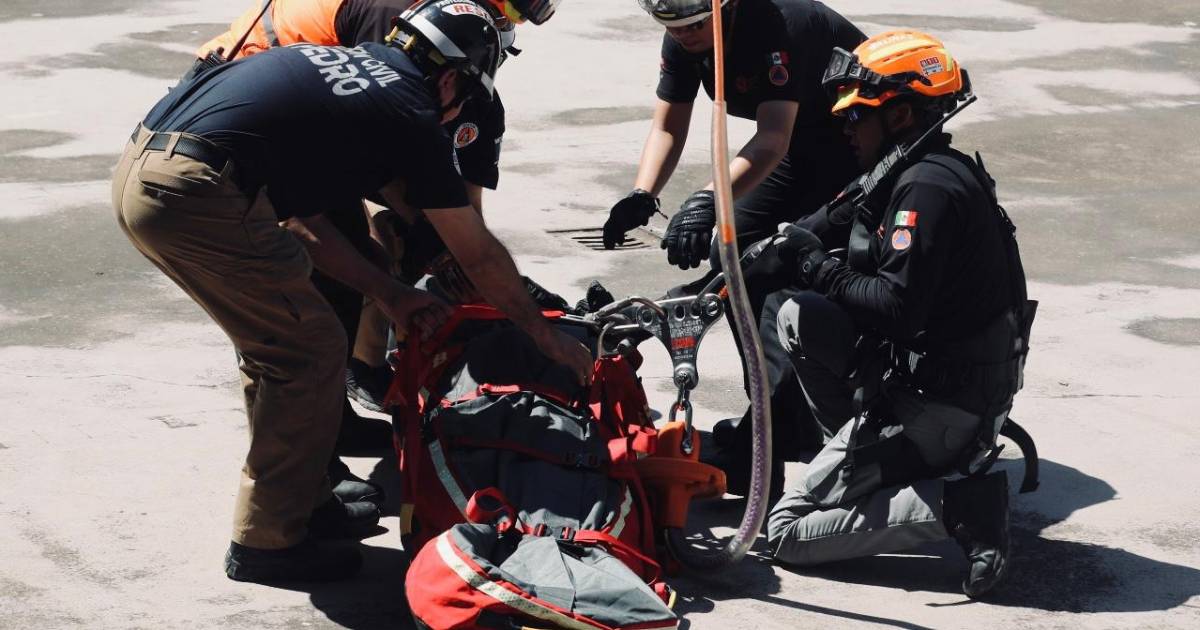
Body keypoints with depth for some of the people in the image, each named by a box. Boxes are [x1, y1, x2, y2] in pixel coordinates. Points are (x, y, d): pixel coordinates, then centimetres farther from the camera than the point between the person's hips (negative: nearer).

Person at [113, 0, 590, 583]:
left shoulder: (338, 64, 24)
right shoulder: (412, 115, 3)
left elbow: (300, 218, 27)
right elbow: (478, 256, 12)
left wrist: (389, 294, 29)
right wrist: (546, 335, 25)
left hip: (138, 169, 9)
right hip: (196, 193, -9)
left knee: (274, 341, 24)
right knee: (311, 351, 5)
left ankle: (297, 499, 37)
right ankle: (269, 542, 11)